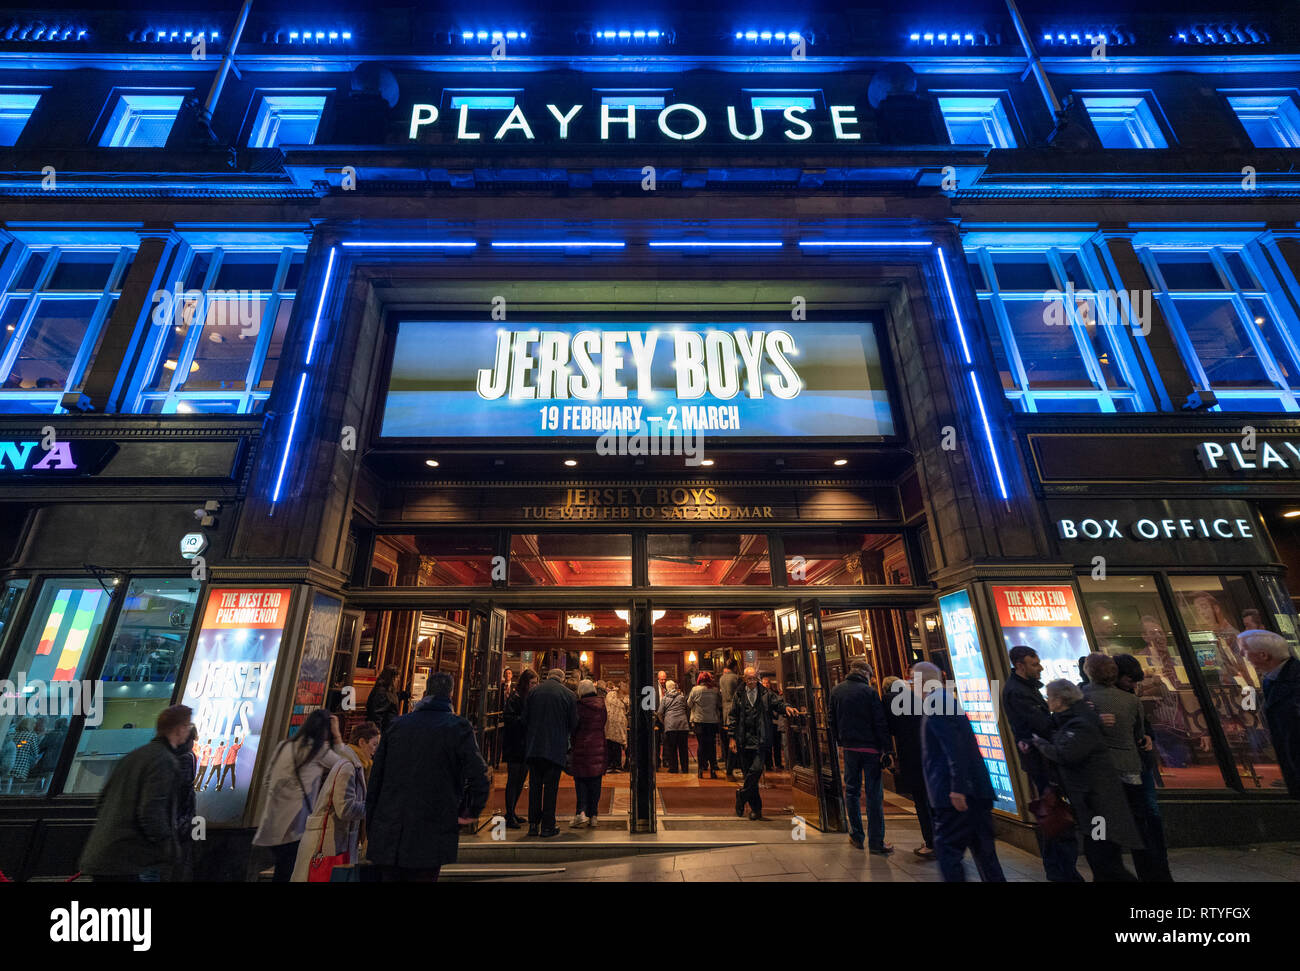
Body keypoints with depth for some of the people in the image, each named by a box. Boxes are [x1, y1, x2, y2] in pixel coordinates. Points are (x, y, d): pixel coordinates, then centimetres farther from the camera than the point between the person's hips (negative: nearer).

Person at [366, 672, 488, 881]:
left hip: (387, 838, 4)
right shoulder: (459, 727, -8)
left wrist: (371, 828, 19)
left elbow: (375, 779, 10)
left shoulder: (396, 725, 5)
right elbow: (479, 778, -16)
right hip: (430, 840, -4)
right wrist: (470, 813, 0)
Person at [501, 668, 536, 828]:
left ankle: (511, 813, 26)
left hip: (525, 747, 7)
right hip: (514, 747, -7)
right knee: (513, 780, -1)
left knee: (520, 781, 14)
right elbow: (510, 720, -19)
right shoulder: (514, 698, -12)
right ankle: (509, 817, 8)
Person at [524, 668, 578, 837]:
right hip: (556, 748, -2)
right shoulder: (568, 694, -3)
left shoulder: (533, 691, 3)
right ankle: (547, 826, 10)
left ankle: (533, 824, 16)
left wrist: (527, 743, 13)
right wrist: (568, 743, 18)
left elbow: (525, 719, 4)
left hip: (533, 747, 2)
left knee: (534, 786, 12)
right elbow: (573, 724, 1)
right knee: (551, 787, 5)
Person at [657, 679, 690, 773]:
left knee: (671, 748, 6)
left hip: (670, 724, -2)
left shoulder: (664, 698, 7)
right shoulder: (682, 696, 10)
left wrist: (663, 722, 19)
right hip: (683, 724, 2)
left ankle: (673, 768, 7)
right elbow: (687, 708, 14)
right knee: (683, 747, 9)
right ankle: (685, 768, 13)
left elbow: (660, 713, 5)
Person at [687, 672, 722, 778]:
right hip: (713, 721, 1)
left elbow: (689, 704, 4)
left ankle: (700, 770, 7)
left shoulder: (695, 690, -6)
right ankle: (713, 770, 10)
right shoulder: (716, 691, -1)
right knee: (712, 745, 9)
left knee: (701, 745, 6)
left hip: (699, 721, -1)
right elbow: (720, 705, 7)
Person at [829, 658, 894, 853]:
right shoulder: (869, 692, -10)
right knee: (874, 794, 3)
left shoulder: (836, 691, 5)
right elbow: (881, 724, -11)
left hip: (849, 748, 4)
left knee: (851, 790, 14)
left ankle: (856, 836, 21)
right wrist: (887, 750, -7)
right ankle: (876, 842, 7)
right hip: (871, 748, -4)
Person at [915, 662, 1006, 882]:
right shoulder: (949, 701, 16)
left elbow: (954, 748, -22)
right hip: (977, 790, 10)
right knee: (983, 850, 16)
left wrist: (957, 788, -22)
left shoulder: (934, 705, -14)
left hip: (955, 794, -10)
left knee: (947, 849, -1)